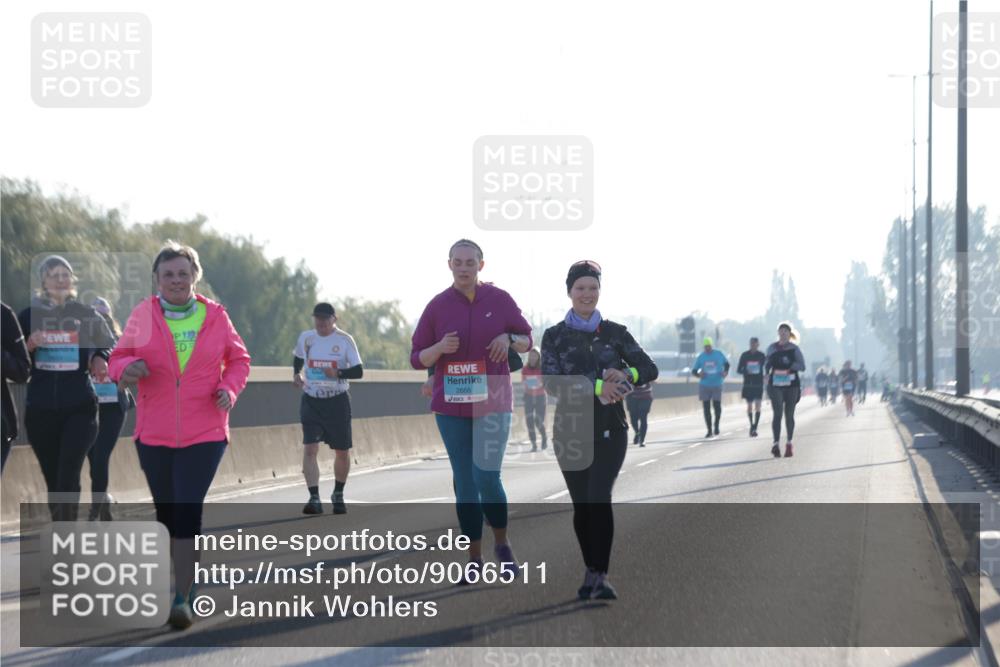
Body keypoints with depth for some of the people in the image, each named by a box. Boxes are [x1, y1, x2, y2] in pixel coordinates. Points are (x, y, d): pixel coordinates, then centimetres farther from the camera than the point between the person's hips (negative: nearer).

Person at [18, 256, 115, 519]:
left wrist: (100, 361, -6)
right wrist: (29, 346, -12)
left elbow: (109, 348, 15)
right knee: (53, 480, 8)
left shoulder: (87, 315, 4)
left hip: (79, 407, -2)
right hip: (40, 409, 2)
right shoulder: (30, 315, 5)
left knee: (68, 477, -16)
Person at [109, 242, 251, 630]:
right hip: (154, 434, 2)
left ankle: (182, 598, -15)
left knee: (188, 511, -15)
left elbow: (239, 359, 12)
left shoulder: (215, 316, 2)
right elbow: (119, 357, 4)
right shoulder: (143, 316, 1)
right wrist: (127, 368, -20)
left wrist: (228, 390, -7)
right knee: (167, 514, 12)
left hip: (204, 434, -2)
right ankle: (184, 579, 34)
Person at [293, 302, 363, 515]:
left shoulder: (344, 340, -7)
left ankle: (338, 495, 30)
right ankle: (314, 498, -17)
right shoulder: (305, 338, 2)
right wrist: (296, 374, 2)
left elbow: (358, 371, -9)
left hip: (337, 401, -1)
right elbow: (298, 359, 22)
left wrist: (338, 373, -27)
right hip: (311, 401, 1)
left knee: (342, 451, 8)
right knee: (309, 448, -14)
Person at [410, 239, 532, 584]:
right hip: (451, 405, 1)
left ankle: (502, 544, 11)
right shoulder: (437, 307, -1)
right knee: (464, 481, 3)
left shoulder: (499, 299, -2)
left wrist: (509, 339, -15)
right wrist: (440, 348, -19)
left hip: (492, 402, -1)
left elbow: (527, 341, 8)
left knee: (486, 477, -13)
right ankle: (474, 559, 12)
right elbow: (418, 359, 2)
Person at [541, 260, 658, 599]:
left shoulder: (615, 333, 4)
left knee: (599, 498, -16)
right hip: (571, 430, 1)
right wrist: (598, 388, -26)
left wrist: (626, 374, -22)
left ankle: (601, 577, -16)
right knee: (582, 505, 7)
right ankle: (591, 571, 22)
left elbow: (649, 369, 1)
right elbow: (552, 382, -14)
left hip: (610, 430, -1)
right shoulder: (554, 336, 0)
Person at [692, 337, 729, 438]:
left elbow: (726, 363, 16)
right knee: (706, 408, 1)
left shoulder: (719, 354, 0)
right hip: (704, 386, 1)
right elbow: (694, 371, 4)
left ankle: (716, 425, 14)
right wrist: (698, 374, -18)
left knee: (717, 405, -12)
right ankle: (709, 430, 13)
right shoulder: (701, 357, 1)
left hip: (717, 385, -1)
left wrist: (726, 372, -4)